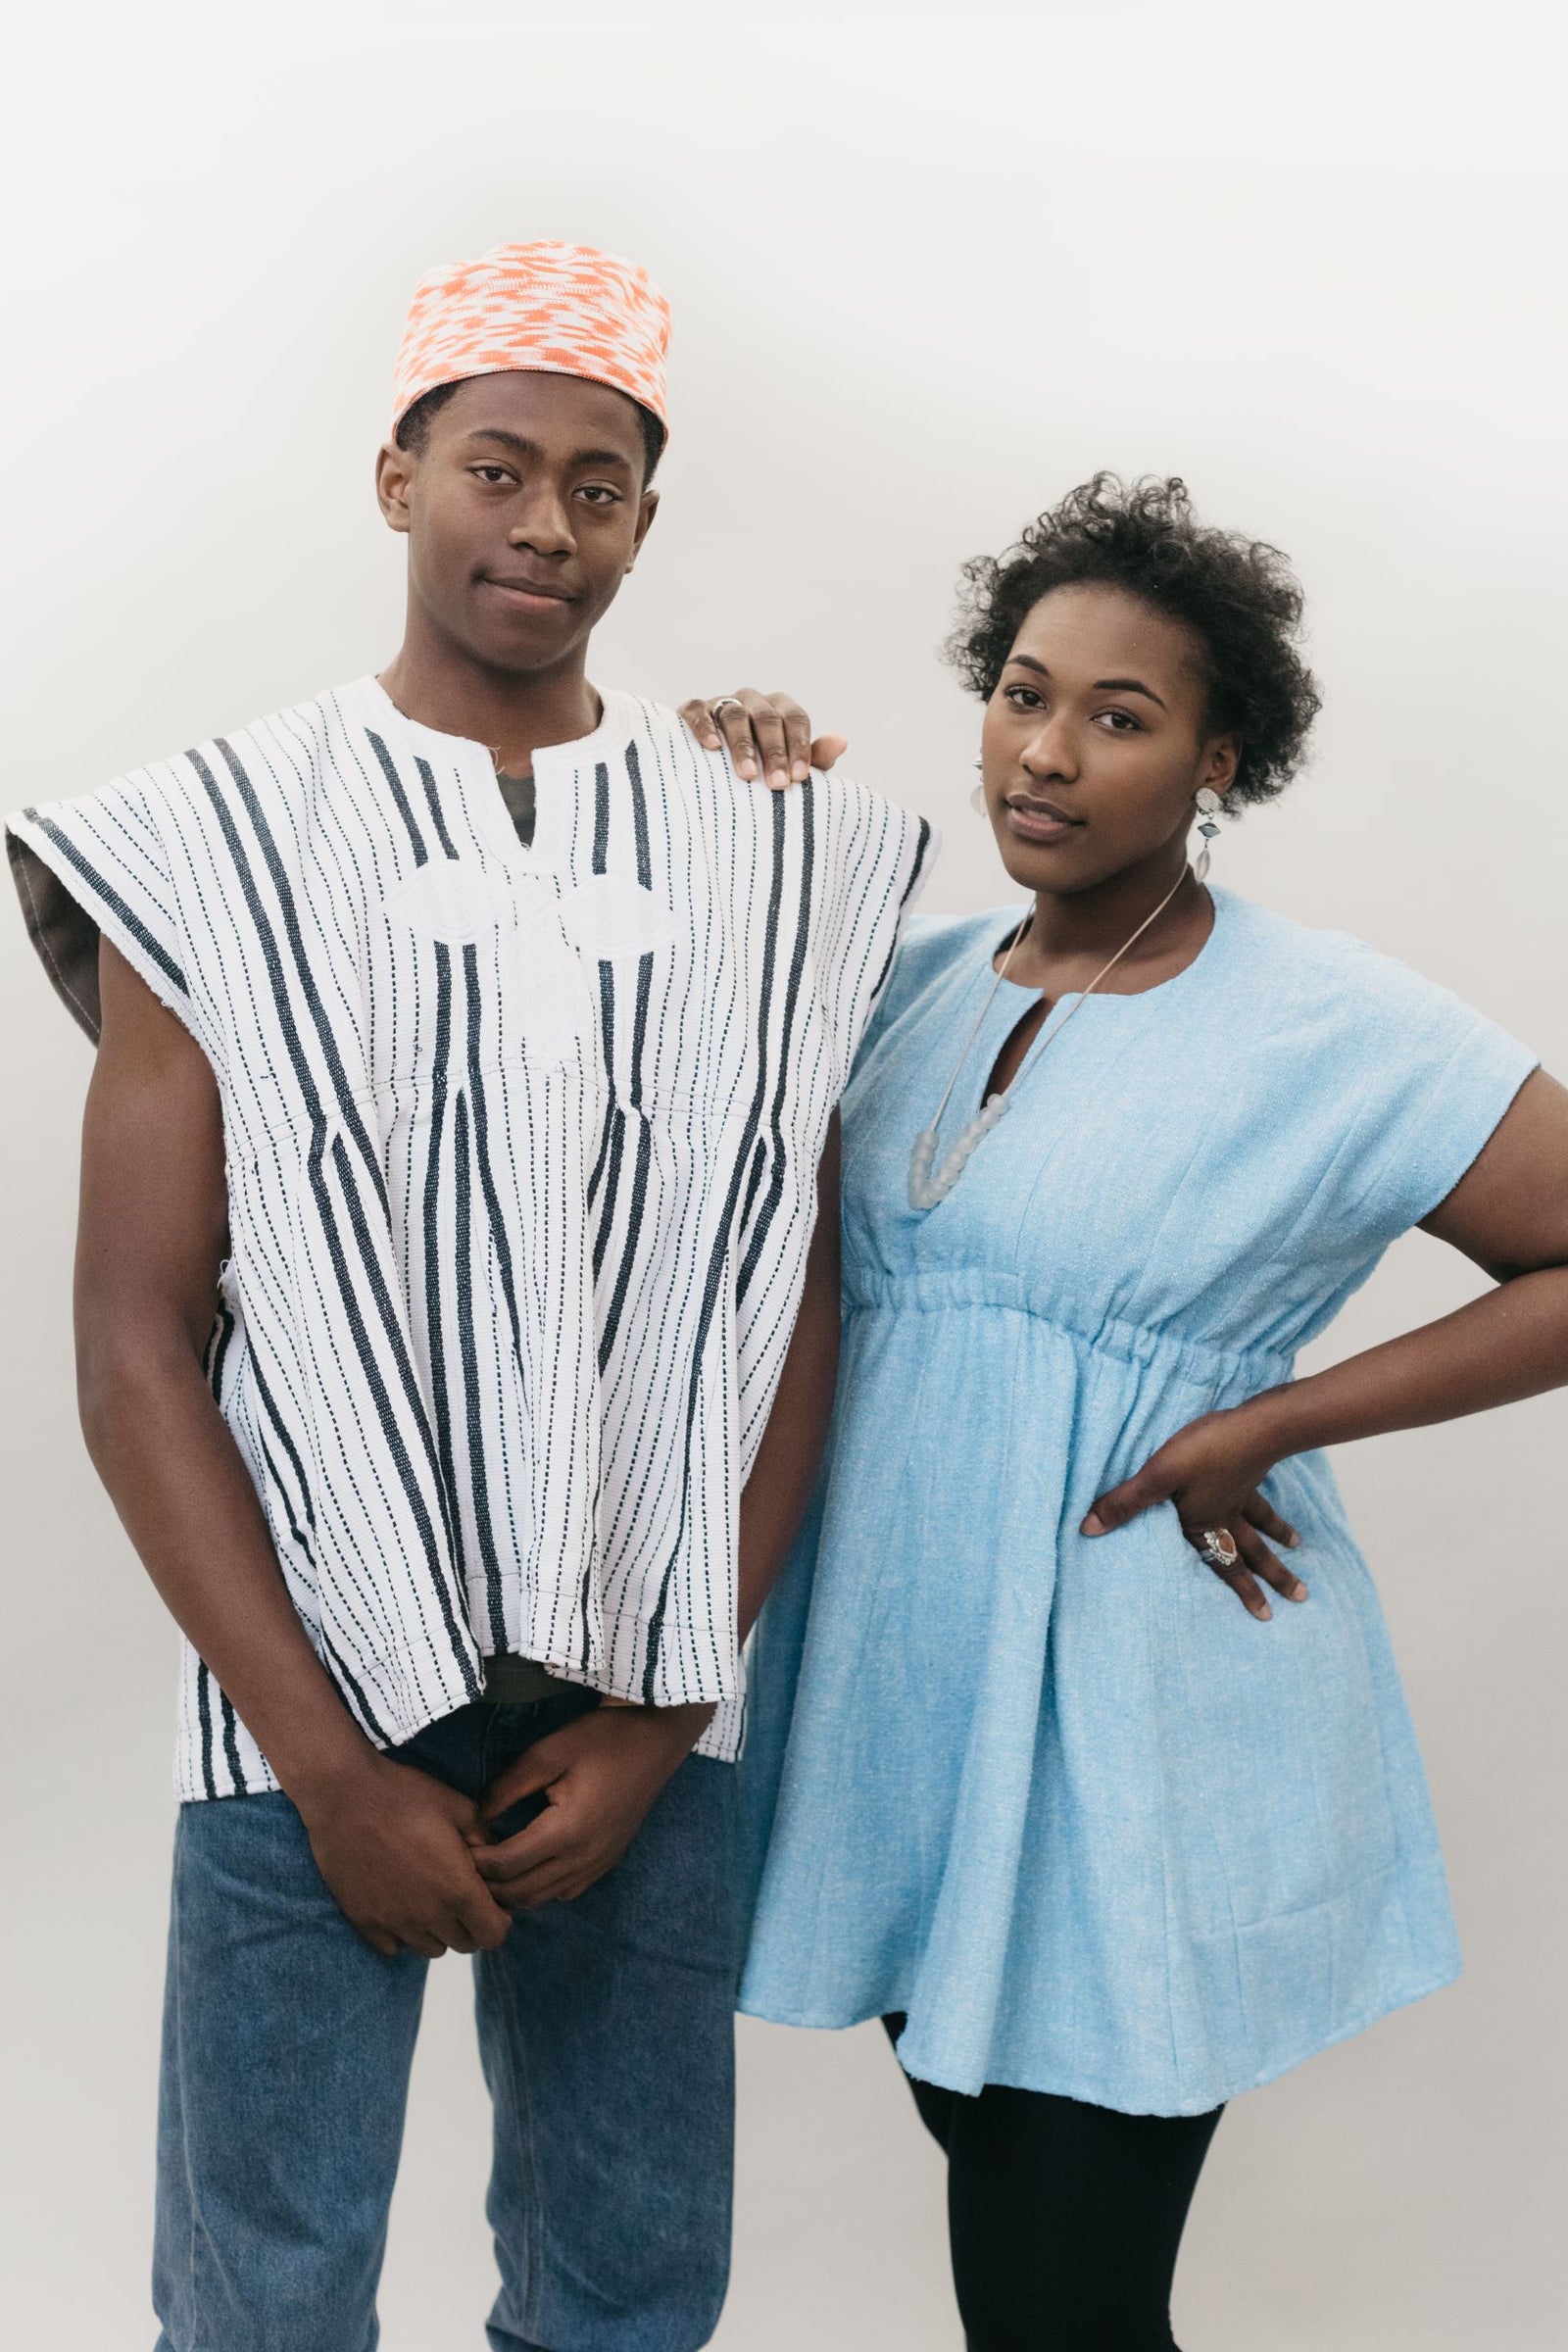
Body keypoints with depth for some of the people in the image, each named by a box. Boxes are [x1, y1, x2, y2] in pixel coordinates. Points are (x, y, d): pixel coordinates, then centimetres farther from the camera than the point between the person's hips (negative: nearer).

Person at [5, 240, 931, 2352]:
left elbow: (801, 1322, 4)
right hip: (310, 1708, -2)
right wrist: (332, 1769, -9)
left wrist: (656, 1722, -3)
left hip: (649, 1711, 3)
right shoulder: (218, 848, -2)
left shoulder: (773, 864, 5)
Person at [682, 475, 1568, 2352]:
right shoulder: (919, 977, 6)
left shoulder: (1336, 1034, -11)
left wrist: (1268, 1423, -16)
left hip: (1129, 1729, -5)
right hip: (902, 1684, 6)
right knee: (989, 2157, 21)